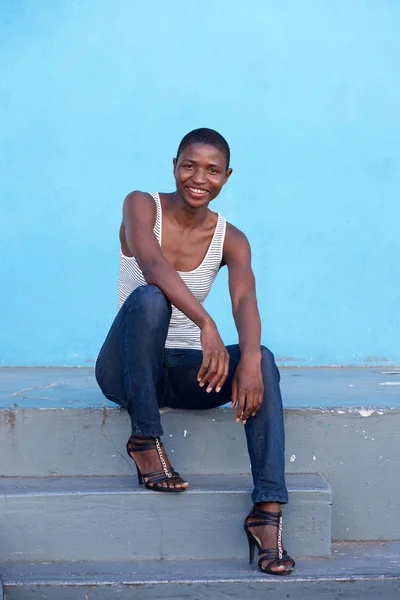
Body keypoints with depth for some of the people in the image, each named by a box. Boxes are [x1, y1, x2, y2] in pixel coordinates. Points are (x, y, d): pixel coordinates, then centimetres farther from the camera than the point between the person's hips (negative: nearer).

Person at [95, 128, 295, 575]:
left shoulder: (230, 240, 1)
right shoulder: (142, 206, -7)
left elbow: (245, 299, -18)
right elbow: (152, 265, -28)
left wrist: (249, 358, -40)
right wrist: (206, 325, -44)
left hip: (183, 371, 3)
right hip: (125, 370, -3)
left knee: (263, 360, -26)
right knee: (149, 298, -34)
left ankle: (268, 510, -31)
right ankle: (145, 438, -22)